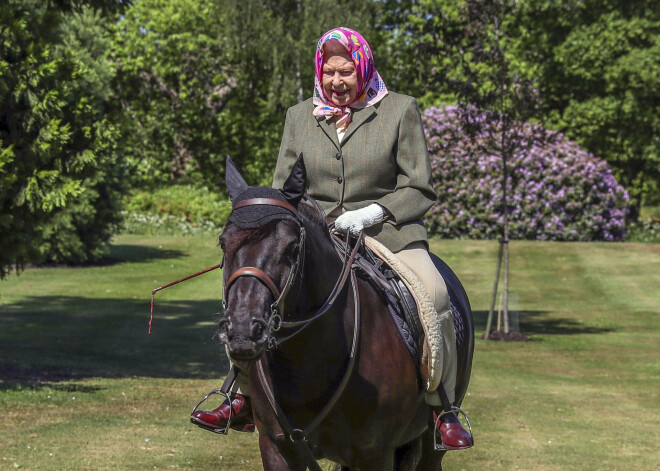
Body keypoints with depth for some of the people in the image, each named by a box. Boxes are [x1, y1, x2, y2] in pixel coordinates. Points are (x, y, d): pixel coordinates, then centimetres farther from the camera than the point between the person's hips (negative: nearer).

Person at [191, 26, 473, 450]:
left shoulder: (400, 110, 2)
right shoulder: (299, 116, 11)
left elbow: (420, 191, 0)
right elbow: (283, 187, 15)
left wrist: (374, 212, -16)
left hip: (388, 232, -3)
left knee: (433, 293, -31)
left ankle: (444, 411, -22)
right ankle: (245, 400, -5)